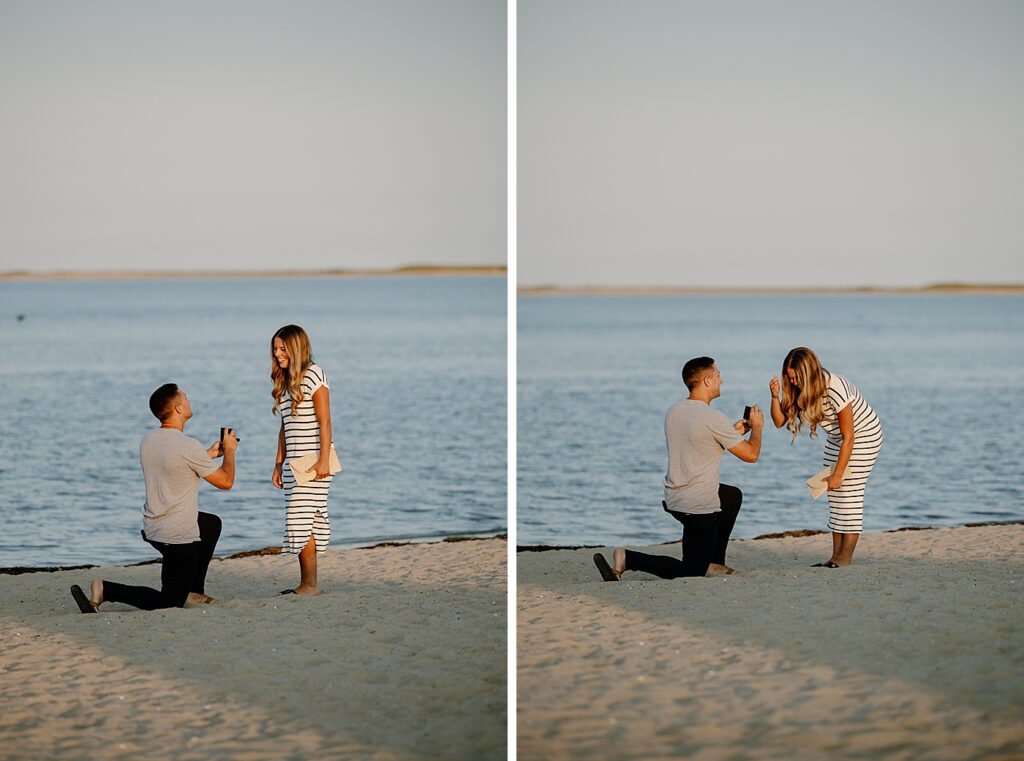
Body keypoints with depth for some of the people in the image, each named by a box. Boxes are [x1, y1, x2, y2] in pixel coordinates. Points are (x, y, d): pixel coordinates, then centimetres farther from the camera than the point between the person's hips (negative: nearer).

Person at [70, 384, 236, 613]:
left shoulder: (148, 440, 3)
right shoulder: (188, 446, -21)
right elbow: (225, 481, -10)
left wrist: (210, 453, 27)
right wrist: (229, 450, 8)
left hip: (152, 527, 8)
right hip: (178, 536, -8)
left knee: (213, 524, 32)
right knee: (171, 602, 2)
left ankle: (194, 591, 32)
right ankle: (105, 590, -12)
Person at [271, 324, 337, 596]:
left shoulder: (313, 375, -7)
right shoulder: (285, 382, 16)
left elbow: (325, 422, -13)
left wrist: (324, 460, -19)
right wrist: (279, 464, 15)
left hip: (313, 460, -8)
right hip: (295, 463, 8)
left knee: (301, 519, -12)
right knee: (302, 521, 5)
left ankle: (310, 584, -9)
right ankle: (306, 583, 6)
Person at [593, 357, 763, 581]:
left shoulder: (674, 411, 4)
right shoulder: (713, 419, -20)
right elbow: (751, 454, -10)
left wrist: (734, 432, 24)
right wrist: (757, 427, 10)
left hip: (674, 497, 8)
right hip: (698, 505, -8)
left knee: (734, 496, 32)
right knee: (692, 572, 2)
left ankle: (714, 561, 32)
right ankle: (627, 559, -12)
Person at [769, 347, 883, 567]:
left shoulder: (835, 388, -33)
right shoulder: (798, 389, -12)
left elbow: (849, 437, -29)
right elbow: (779, 421, -11)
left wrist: (838, 474, -26)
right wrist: (775, 396, -29)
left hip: (864, 434, -8)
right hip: (837, 438, 8)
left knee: (849, 490, -12)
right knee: (834, 493, 3)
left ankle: (845, 557, -11)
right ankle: (837, 555, 4)